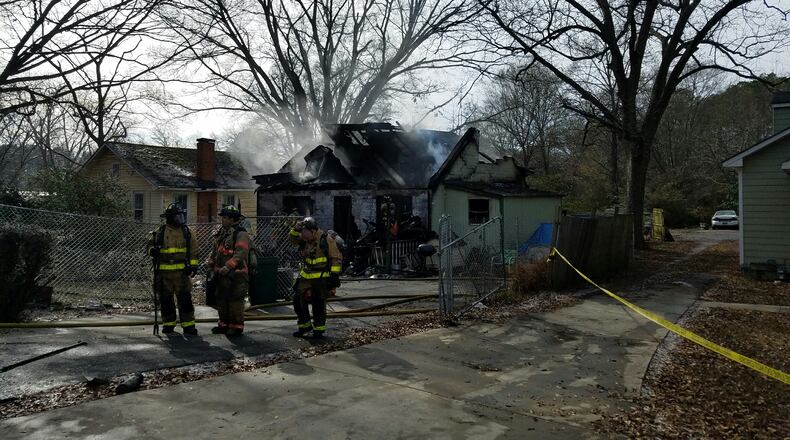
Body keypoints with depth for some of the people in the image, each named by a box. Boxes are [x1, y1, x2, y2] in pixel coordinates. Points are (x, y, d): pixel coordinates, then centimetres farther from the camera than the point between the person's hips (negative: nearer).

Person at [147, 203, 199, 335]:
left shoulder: (186, 232, 6)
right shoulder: (159, 233, 2)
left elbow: (193, 250, 8)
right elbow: (150, 246, 11)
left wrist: (193, 265, -1)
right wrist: (152, 250, -13)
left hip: (181, 271, 0)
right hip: (164, 272, 0)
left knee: (185, 298, -3)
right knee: (166, 300, 7)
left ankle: (188, 325, 2)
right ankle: (168, 324, 20)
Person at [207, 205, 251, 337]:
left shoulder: (241, 234, -13)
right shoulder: (221, 233, 16)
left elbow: (240, 254, -25)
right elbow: (215, 251, 25)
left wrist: (228, 266, -31)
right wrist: (211, 263, 12)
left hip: (236, 275, -9)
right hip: (222, 274, 9)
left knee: (235, 300, -5)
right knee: (221, 300, 15)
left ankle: (237, 326, 4)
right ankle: (224, 324, 27)